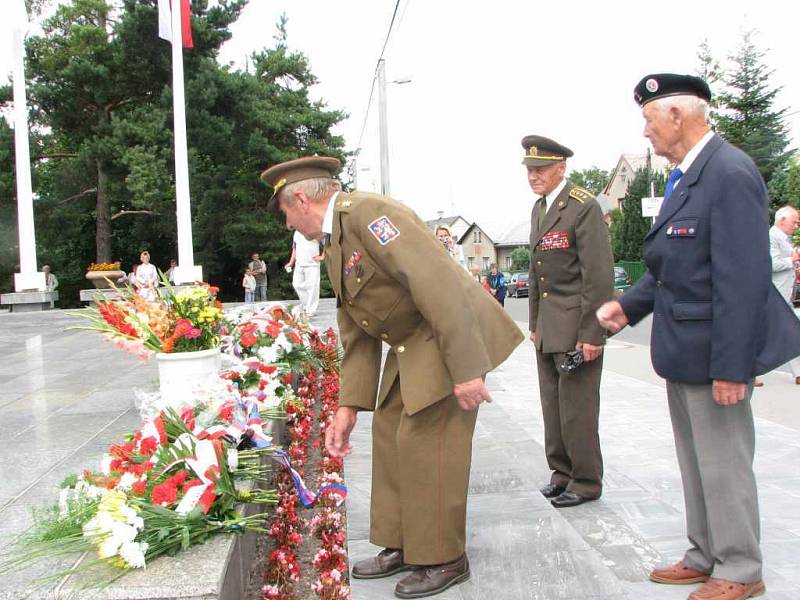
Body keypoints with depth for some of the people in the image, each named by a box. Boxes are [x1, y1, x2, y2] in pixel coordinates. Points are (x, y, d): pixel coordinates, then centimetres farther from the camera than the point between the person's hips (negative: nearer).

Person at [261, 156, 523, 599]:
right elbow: (357, 335, 14)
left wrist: (465, 370, -29)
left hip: (451, 337, -10)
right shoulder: (334, 245, 13)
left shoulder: (366, 212, -20)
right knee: (389, 435, 13)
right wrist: (348, 406, 9)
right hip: (410, 346, 10)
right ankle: (402, 545, 28)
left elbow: (436, 284, -28)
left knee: (425, 443, -5)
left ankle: (444, 559, 13)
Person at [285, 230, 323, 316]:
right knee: (297, 284, 2)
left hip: (312, 264, -6)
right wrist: (291, 262, 18)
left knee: (312, 287, -7)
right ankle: (305, 305, 16)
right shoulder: (296, 232, 15)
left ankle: (311, 310, -3)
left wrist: (322, 257, -9)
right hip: (299, 265, 6)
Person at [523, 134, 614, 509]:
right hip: (547, 327, 8)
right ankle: (562, 473, 26)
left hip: (577, 327, -8)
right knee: (552, 404, 13)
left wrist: (591, 334, -18)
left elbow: (599, 274, -16)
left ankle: (586, 483, 14)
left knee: (576, 407, -1)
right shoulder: (539, 208, 15)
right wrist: (534, 322, 17)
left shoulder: (584, 207, -12)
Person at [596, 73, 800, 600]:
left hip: (712, 349, -10)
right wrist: (630, 304, 6)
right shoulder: (686, 175, 10)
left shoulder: (730, 174, -20)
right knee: (696, 462, 20)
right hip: (683, 348, 10)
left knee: (723, 463, 5)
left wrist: (730, 366, -25)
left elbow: (744, 280, -25)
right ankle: (706, 556, 35)